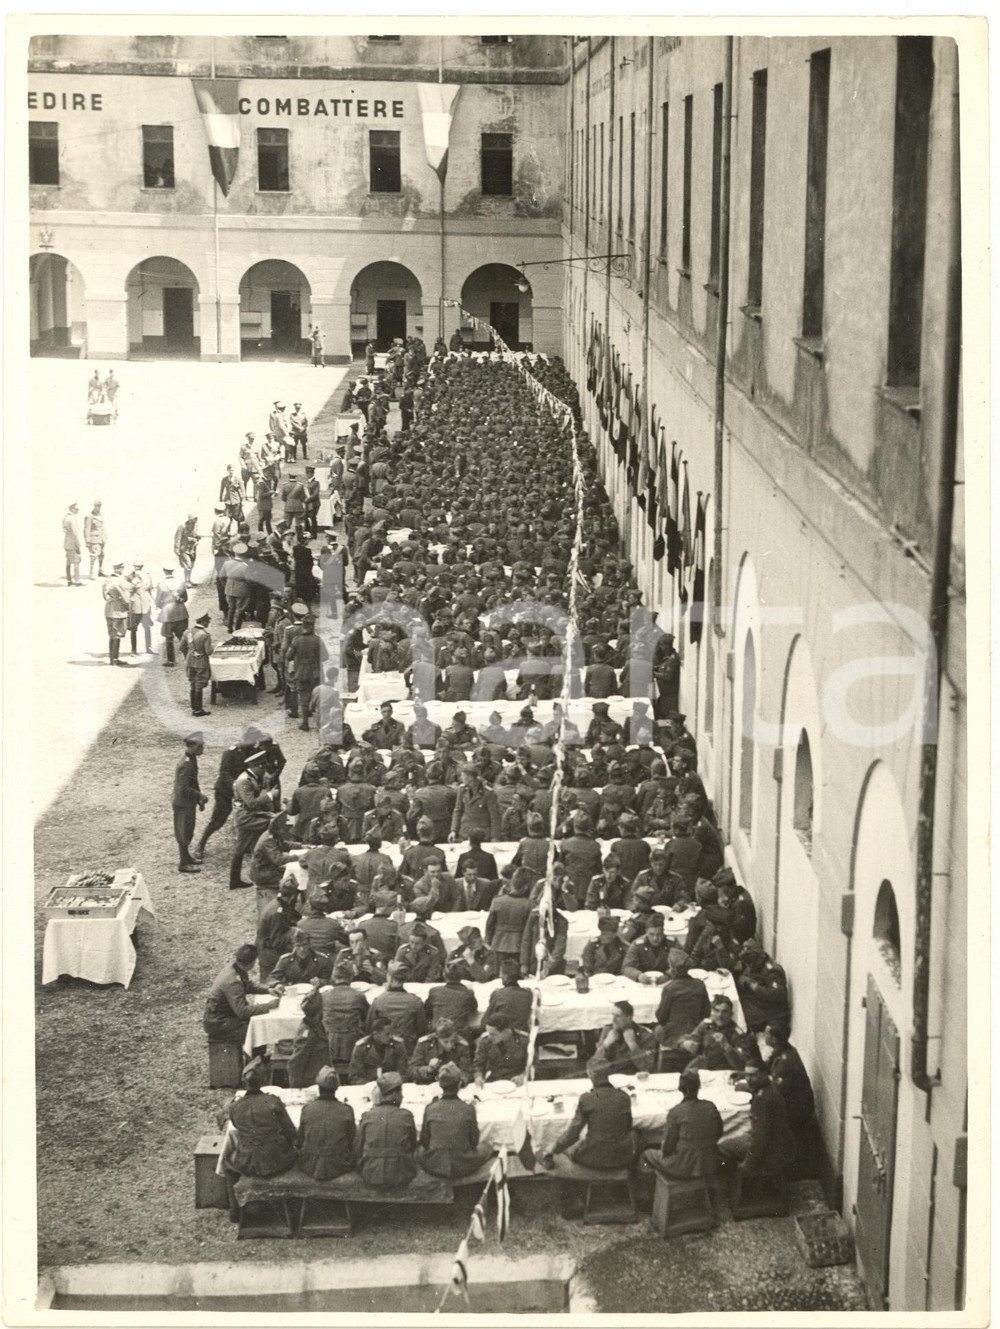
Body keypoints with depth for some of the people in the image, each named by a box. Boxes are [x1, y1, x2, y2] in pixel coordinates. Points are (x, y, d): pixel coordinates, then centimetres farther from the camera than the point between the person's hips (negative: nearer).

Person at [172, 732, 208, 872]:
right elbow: (183, 789, -27)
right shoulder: (186, 764, -26)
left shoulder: (191, 760, 4)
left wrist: (199, 798, 15)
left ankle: (186, 857, 35)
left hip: (188, 802, 9)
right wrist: (200, 796, -19)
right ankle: (184, 864, 12)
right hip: (184, 804, -9)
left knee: (186, 831, 21)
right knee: (184, 833, 2)